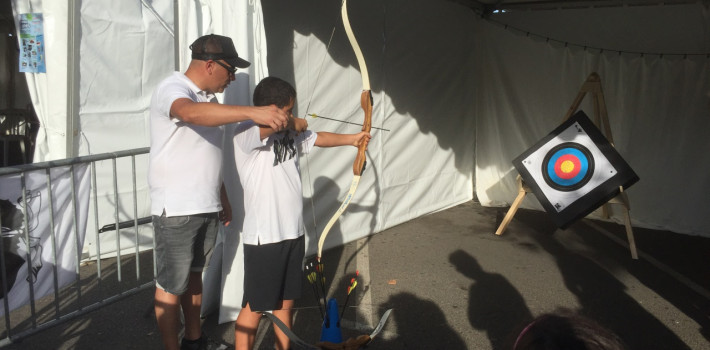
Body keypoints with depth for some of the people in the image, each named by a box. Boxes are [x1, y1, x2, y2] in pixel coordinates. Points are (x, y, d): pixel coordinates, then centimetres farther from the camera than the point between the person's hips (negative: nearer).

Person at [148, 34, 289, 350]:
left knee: (194, 275, 19)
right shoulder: (172, 88, -14)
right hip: (175, 209, -8)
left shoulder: (209, 98, 13)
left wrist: (223, 199, 19)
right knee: (171, 286, 2)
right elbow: (191, 112, -39)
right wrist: (253, 112, -48)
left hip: (207, 207, 8)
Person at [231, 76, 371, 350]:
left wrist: (352, 138, 35)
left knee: (285, 302, 18)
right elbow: (270, 126, -35)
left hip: (293, 232, 8)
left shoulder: (290, 133, 11)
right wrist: (295, 123, -15)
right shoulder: (245, 134, -14)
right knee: (254, 307, 3)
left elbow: (319, 138, 27)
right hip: (263, 236, -8)